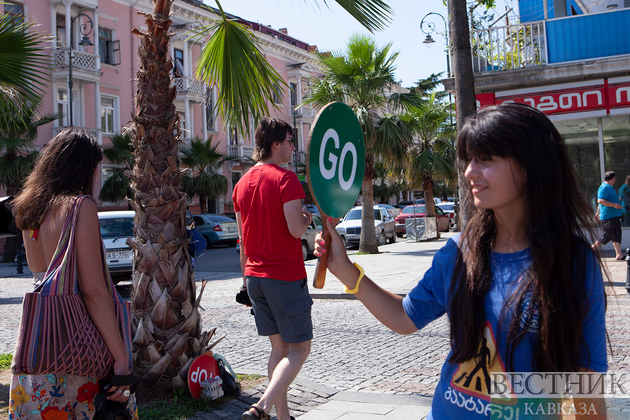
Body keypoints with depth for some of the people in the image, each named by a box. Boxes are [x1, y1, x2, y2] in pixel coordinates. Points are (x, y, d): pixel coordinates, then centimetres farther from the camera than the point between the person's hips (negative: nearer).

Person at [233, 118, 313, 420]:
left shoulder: (242, 183, 11)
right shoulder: (285, 179, -13)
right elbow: (295, 230, -21)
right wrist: (308, 217, 1)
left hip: (255, 276, 7)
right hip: (286, 276, -7)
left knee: (278, 347, 15)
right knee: (299, 348, 1)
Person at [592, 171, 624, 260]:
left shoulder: (609, 188, 19)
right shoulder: (604, 188, -14)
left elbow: (601, 201, 27)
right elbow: (600, 201, -25)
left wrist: (598, 212, 30)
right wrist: (614, 205, -25)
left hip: (615, 216, 10)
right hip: (608, 218, -10)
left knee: (617, 235, 6)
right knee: (607, 236, -6)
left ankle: (618, 254, 5)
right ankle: (593, 247, 9)